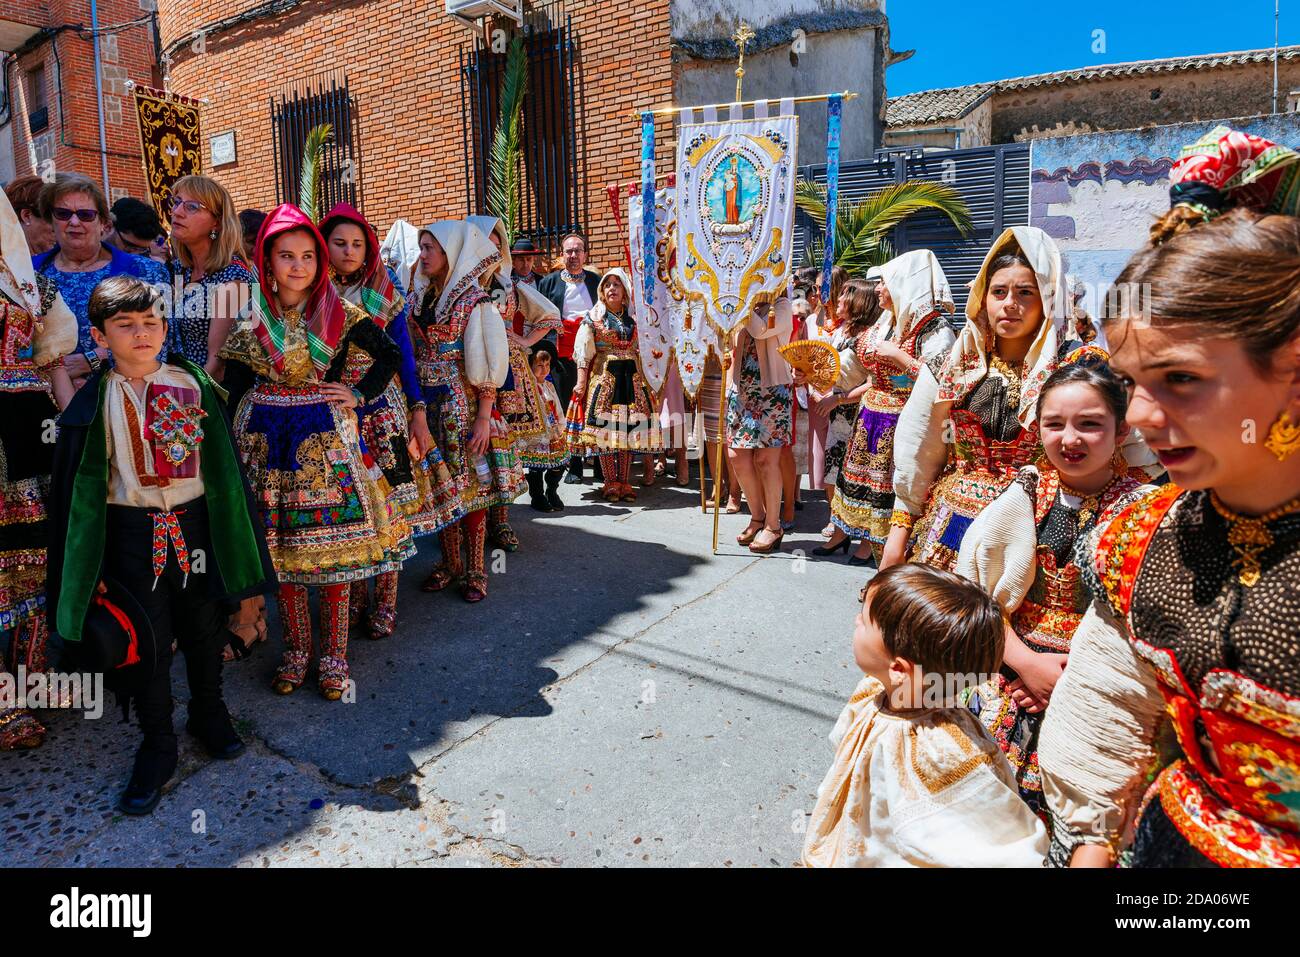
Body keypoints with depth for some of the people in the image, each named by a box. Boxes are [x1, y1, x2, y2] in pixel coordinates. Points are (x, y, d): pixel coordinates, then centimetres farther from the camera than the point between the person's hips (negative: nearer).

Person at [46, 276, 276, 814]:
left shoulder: (193, 385, -1)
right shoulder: (95, 402, -5)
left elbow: (223, 463, 4)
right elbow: (78, 487, -2)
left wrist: (235, 535, 4)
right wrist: (91, 566, -2)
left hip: (196, 523, 2)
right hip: (133, 533, -1)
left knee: (205, 628, 16)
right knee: (147, 641, 9)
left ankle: (209, 712, 40)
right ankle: (157, 746, 27)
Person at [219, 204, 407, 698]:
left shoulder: (340, 314, -2)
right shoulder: (250, 316, 3)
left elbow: (390, 354, 7)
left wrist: (359, 395, -3)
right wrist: (233, 442, 2)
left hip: (325, 435, -2)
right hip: (266, 436, 2)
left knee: (331, 542, 0)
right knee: (281, 547, 6)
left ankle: (334, 657, 12)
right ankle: (296, 651, 21)